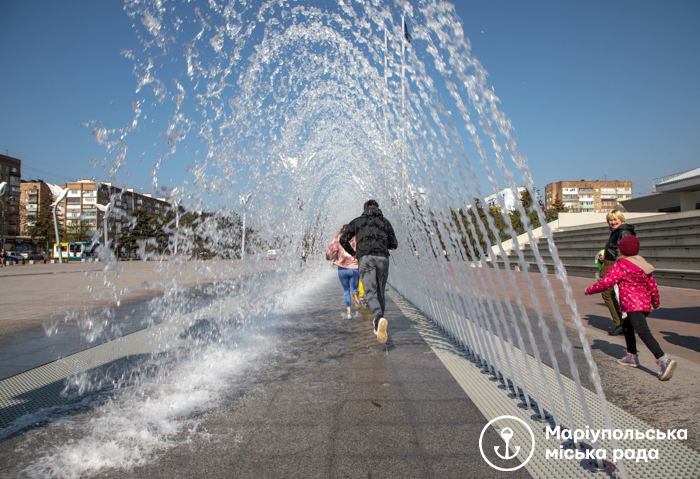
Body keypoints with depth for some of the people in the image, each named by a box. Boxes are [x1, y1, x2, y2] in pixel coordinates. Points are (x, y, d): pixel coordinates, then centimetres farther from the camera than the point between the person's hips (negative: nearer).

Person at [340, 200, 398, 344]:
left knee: (371, 294, -12)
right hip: (382, 259, 2)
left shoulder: (357, 221, 17)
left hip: (365, 259, -1)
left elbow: (343, 240, 10)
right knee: (380, 293, 18)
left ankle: (380, 319, -42)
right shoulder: (385, 221, 19)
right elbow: (394, 244, 17)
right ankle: (378, 327, 25)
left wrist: (353, 253, 27)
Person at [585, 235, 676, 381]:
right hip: (645, 304, 9)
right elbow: (652, 285, 20)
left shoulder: (620, 266, -7)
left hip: (632, 305, -9)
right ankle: (632, 357, 29)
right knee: (627, 327, 25)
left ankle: (664, 360, -32)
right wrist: (656, 302, 34)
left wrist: (590, 290, 3)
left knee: (643, 332, -19)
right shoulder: (643, 265, 16)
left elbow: (606, 282, -11)